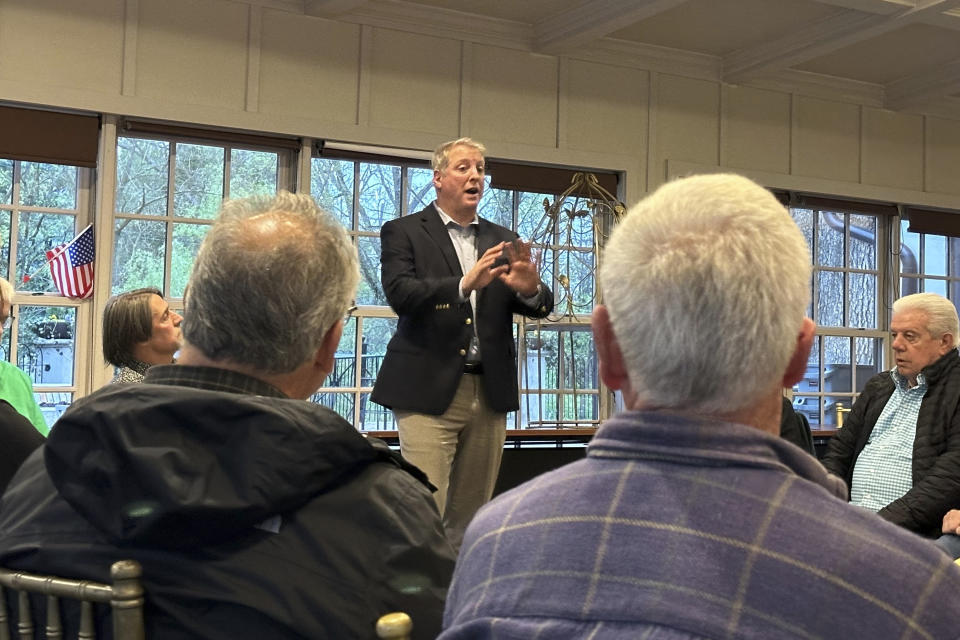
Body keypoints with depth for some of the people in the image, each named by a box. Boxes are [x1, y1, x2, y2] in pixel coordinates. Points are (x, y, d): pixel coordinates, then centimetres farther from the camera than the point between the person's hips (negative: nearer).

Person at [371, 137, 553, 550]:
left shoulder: (502, 241, 16)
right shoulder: (403, 233, 3)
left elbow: (541, 307, 8)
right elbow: (400, 294, -13)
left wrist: (531, 289, -16)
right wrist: (464, 284, -27)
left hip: (490, 393, 5)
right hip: (429, 390, -4)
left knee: (471, 513, 9)